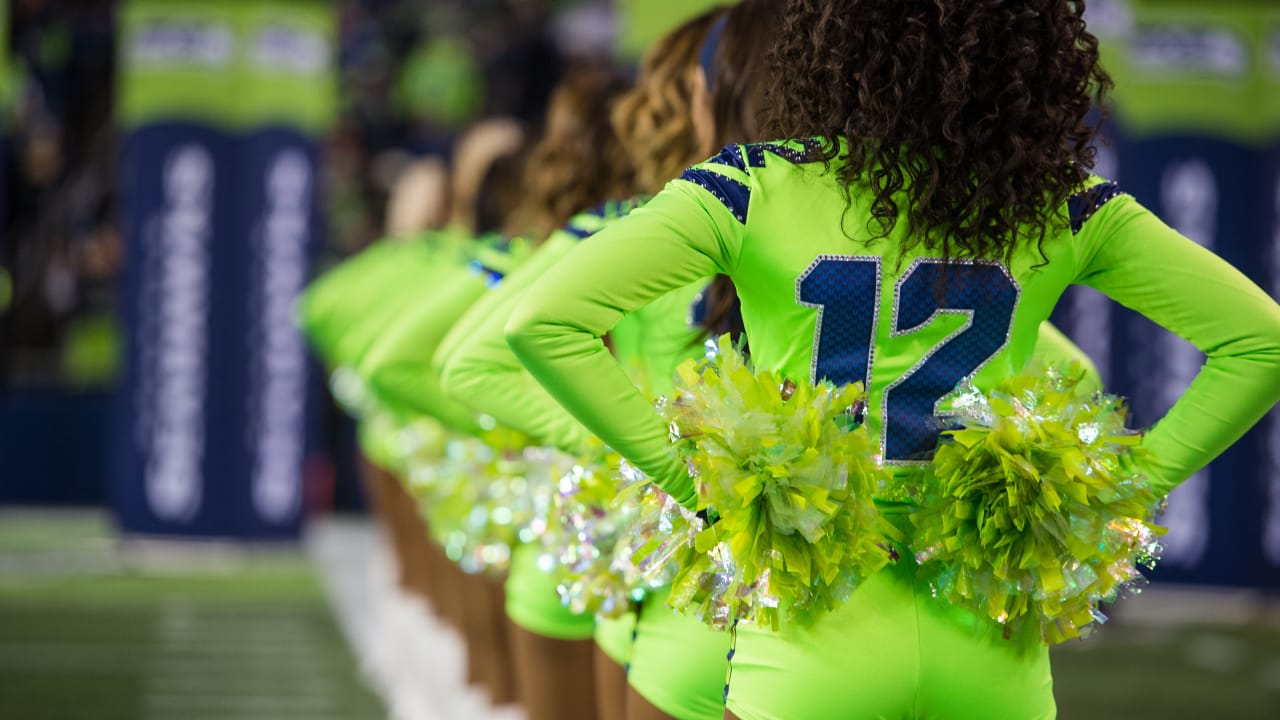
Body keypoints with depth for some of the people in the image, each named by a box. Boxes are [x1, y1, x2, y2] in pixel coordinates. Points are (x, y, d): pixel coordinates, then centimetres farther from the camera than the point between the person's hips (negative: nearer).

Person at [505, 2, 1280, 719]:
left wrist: (685, 474, -6)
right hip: (990, 641, 2)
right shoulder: (1064, 203, -1)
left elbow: (545, 323, -13)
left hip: (815, 635, -2)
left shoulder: (757, 187, -7)